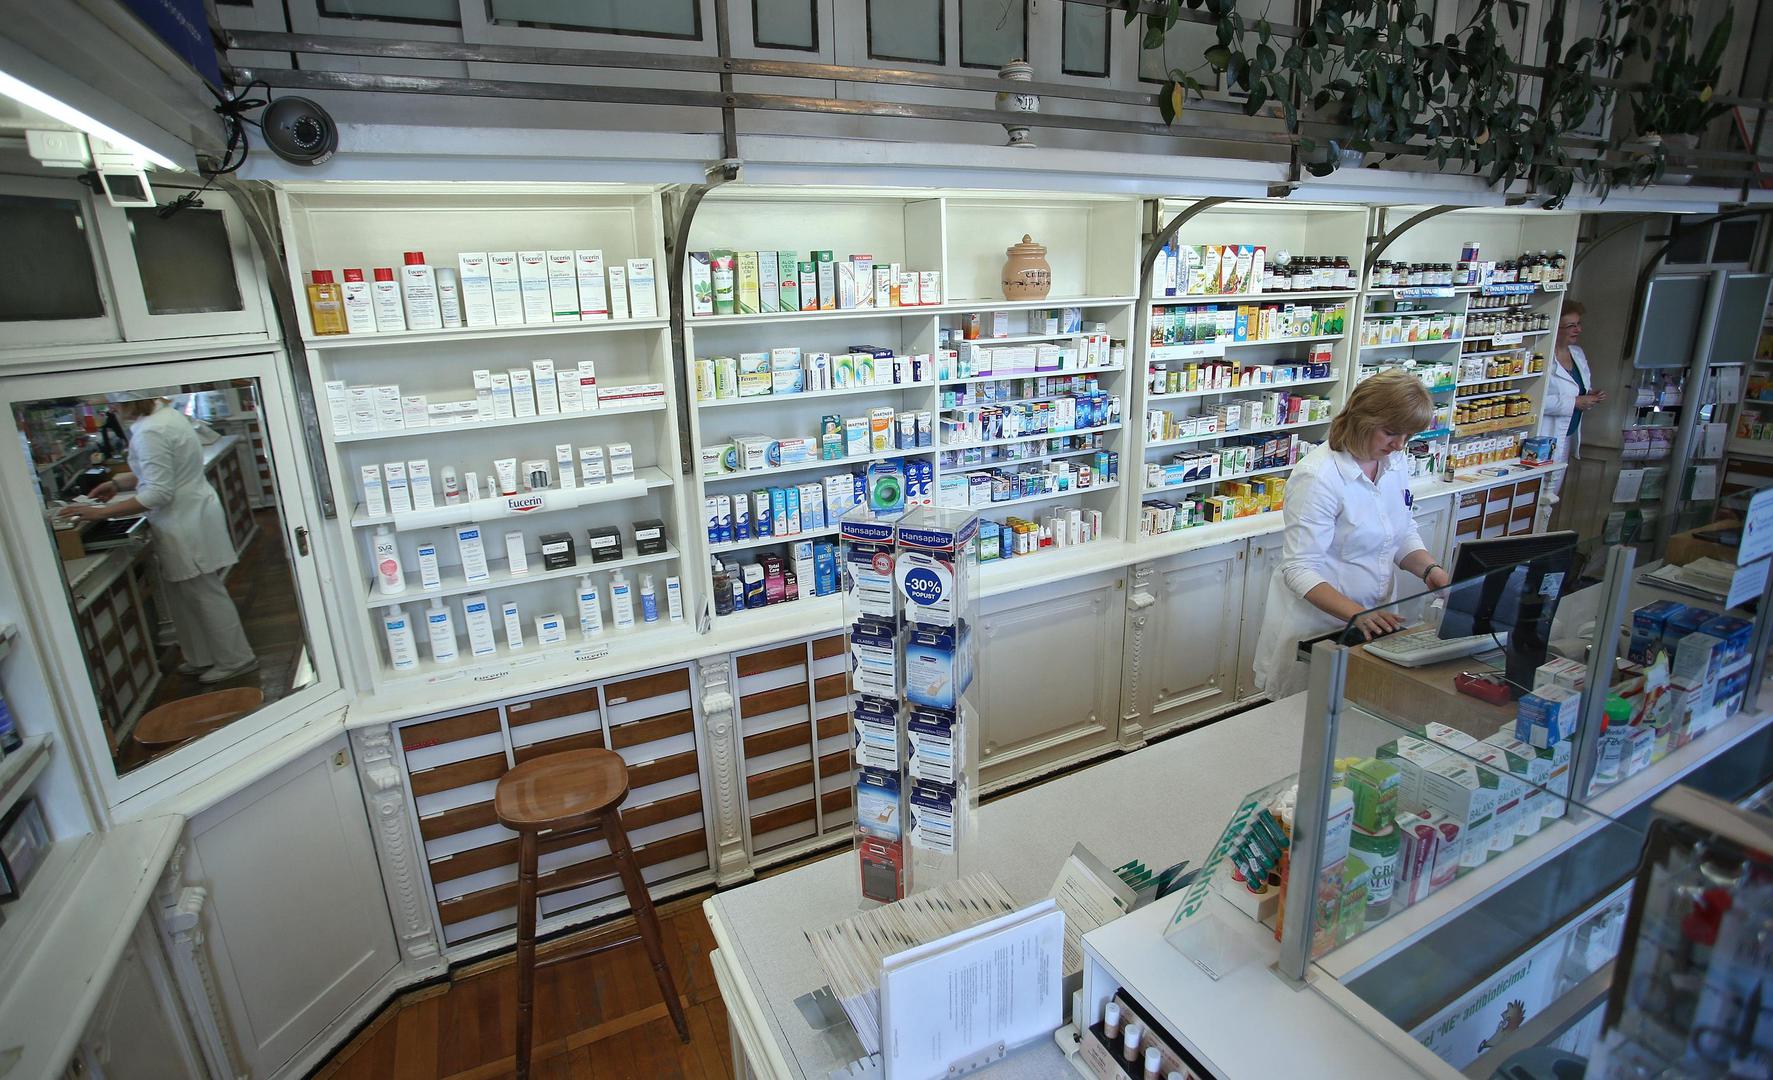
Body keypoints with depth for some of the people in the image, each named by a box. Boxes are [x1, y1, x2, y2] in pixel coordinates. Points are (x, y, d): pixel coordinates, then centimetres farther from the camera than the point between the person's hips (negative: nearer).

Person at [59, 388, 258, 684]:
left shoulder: (150, 432, -22)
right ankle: (205, 658, 29)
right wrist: (119, 483, 10)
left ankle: (234, 660, 16)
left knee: (205, 595, 3)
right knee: (187, 596, 18)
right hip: (192, 518, 10)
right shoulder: (165, 414, 8)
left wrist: (101, 512, -19)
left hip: (186, 527, -10)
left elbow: (157, 493, -24)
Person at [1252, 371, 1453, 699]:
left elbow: (1403, 534, 14)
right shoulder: (1318, 476, -22)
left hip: (1371, 622, 7)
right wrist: (1357, 614, -34)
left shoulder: (1393, 463, 3)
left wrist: (1429, 569, -5)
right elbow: (1300, 570, -24)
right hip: (1316, 628, -7)